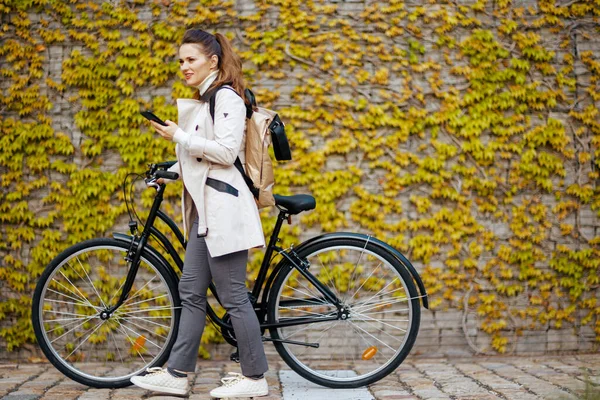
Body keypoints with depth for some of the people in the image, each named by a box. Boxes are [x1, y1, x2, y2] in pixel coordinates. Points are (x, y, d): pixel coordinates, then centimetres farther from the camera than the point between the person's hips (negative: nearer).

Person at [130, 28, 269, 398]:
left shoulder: (227, 97, -8)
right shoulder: (202, 101, 21)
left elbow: (226, 152, -18)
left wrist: (179, 136, -13)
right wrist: (170, 170, 15)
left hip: (222, 205, -10)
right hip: (204, 206, 10)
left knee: (233, 294, -5)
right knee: (191, 292, 10)